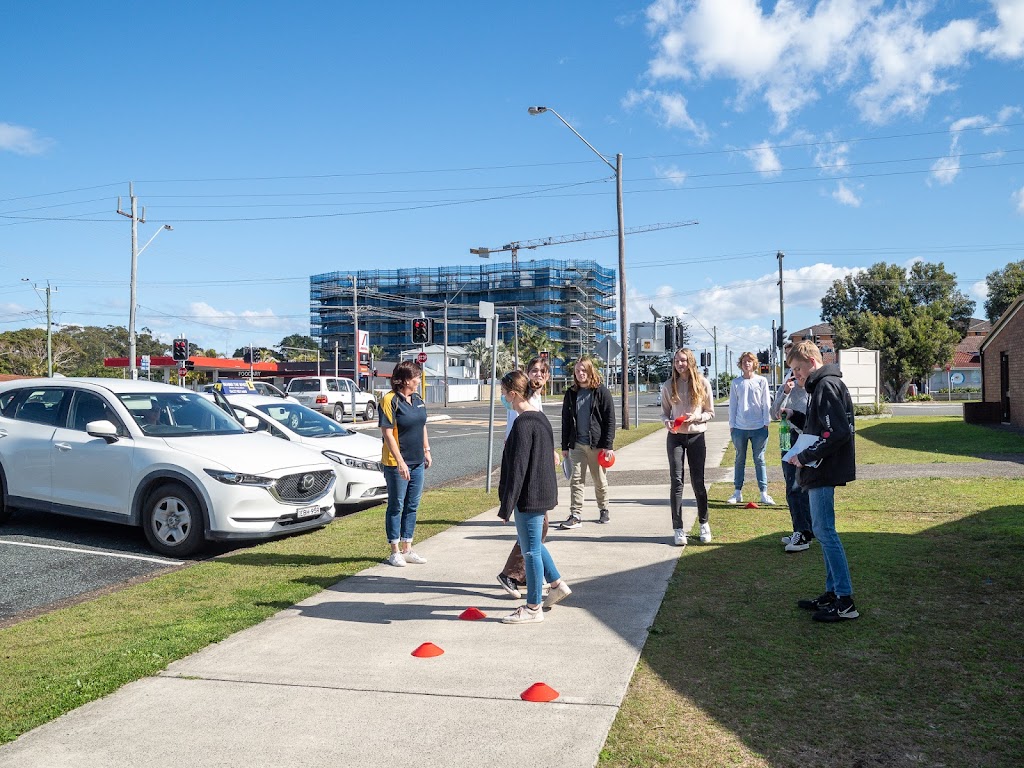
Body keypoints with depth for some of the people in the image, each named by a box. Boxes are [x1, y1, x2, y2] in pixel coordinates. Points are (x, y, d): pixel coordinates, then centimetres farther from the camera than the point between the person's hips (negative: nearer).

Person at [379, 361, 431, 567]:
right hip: (396, 463, -7)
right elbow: (387, 433, -18)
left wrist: (426, 450, 16)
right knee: (396, 506, 4)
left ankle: (407, 549, 24)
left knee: (412, 505, 13)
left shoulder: (417, 399, 8)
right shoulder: (390, 400, -15)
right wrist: (400, 461, -22)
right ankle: (395, 551, 15)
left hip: (417, 461, 8)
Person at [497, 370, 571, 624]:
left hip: (529, 495, -10)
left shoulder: (523, 423, -20)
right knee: (533, 544, 25)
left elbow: (517, 467, -22)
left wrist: (506, 505, -17)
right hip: (543, 491, 10)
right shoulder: (540, 418, 9)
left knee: (531, 550, 2)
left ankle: (533, 608, 13)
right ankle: (557, 585, 33)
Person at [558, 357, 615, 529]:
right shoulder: (571, 393, 8)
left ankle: (604, 510, 29)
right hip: (577, 445, 3)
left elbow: (610, 419, -5)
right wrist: (565, 446, 6)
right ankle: (576, 516, -2)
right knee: (576, 480, -4)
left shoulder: (601, 392, -3)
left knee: (600, 480, 11)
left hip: (597, 444, -2)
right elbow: (566, 420, 11)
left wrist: (608, 445, -11)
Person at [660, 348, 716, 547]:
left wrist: (696, 417, -15)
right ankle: (678, 529, 1)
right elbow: (664, 412, 10)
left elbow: (710, 412, 4)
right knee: (676, 481, -3)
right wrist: (667, 422, -12)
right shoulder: (668, 385, 4)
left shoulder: (703, 383, 0)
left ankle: (704, 523, 25)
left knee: (698, 482, 5)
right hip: (675, 437, 1)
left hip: (696, 436, -1)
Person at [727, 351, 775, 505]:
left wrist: (766, 423, -1)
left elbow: (766, 403, 3)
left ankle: (764, 493, 8)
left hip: (759, 427, -1)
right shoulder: (736, 383, 5)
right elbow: (732, 405, 7)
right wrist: (731, 425, 3)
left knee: (759, 460, 4)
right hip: (740, 428, 1)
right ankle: (737, 492, 14)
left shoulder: (761, 381, 3)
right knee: (740, 459, 8)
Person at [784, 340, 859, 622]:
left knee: (824, 530, -7)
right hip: (820, 471, 11)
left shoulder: (827, 386, -15)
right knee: (823, 530, 14)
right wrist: (794, 416, 10)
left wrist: (805, 457, -20)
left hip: (824, 472, -11)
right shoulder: (822, 386, 17)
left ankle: (845, 601, -2)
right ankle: (833, 592, 21)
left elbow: (837, 432, -24)